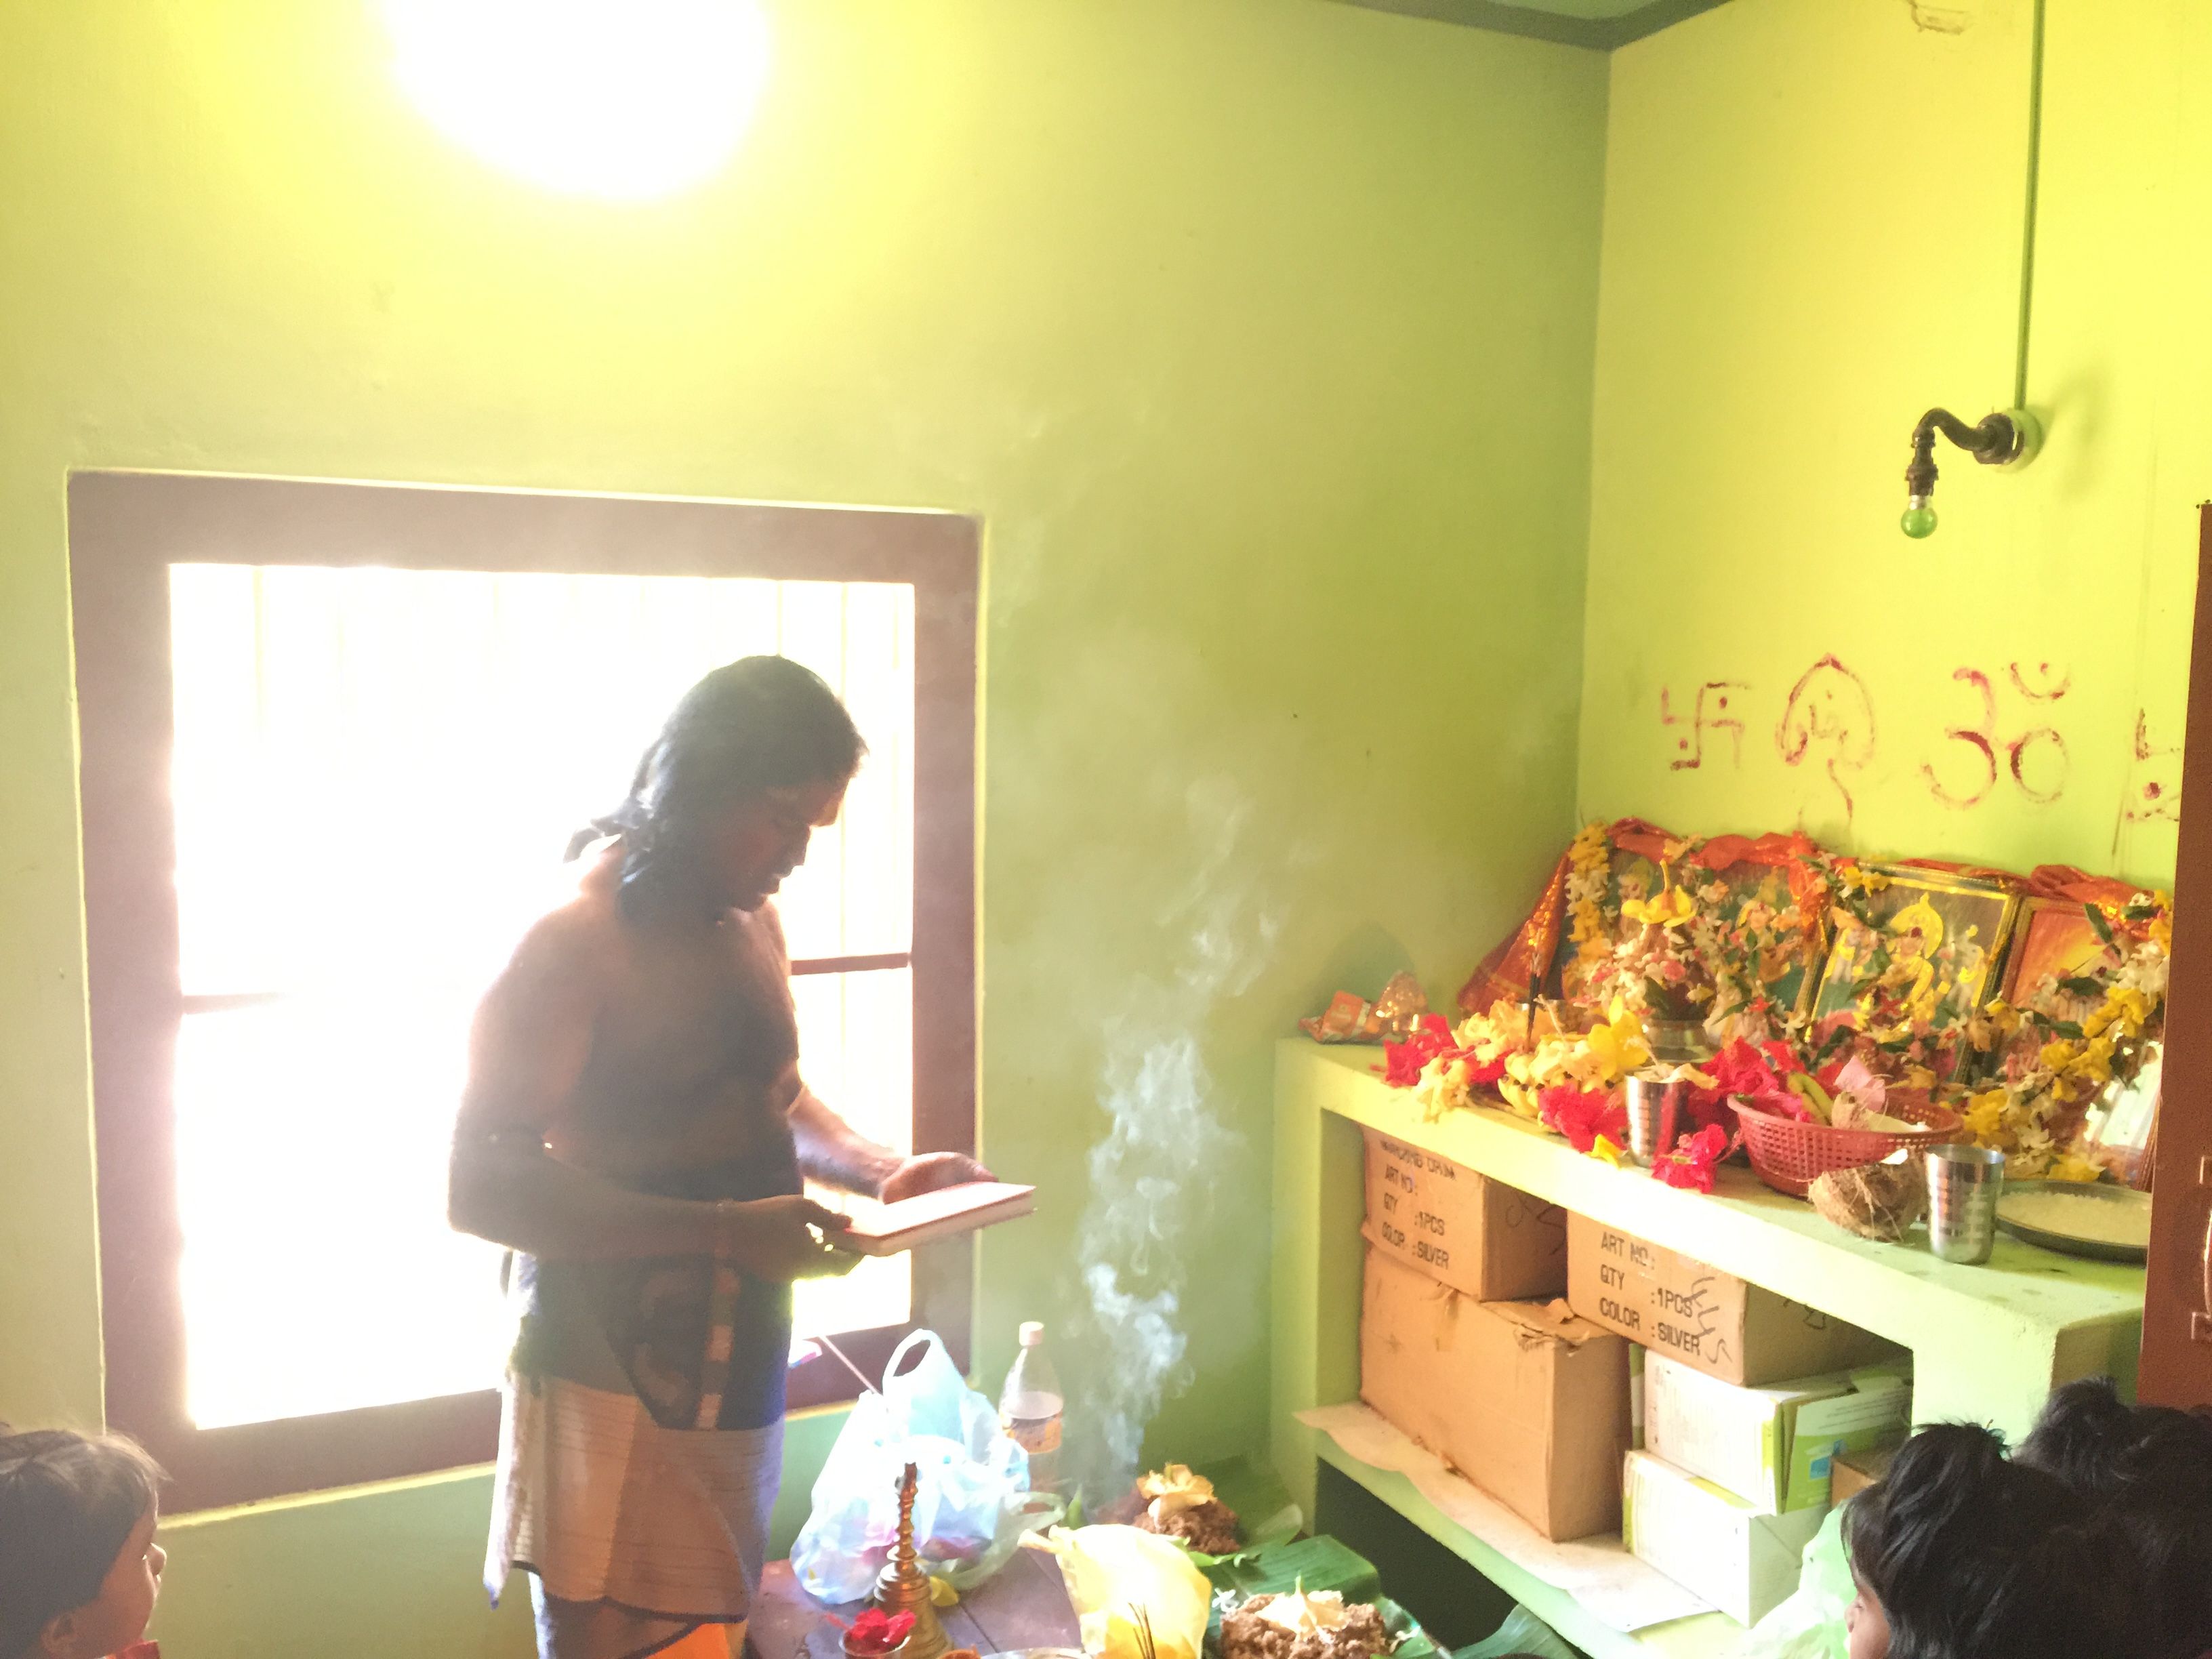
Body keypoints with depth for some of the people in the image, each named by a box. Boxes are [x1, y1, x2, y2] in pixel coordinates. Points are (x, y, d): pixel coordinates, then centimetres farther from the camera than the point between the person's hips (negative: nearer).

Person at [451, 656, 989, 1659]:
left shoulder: (751, 921, 8)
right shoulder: (575, 937, -17)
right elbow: (483, 1188, -23)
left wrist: (884, 1172, 4)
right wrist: (729, 1230, -30)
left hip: (740, 1364, 8)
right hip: (619, 1379, -8)